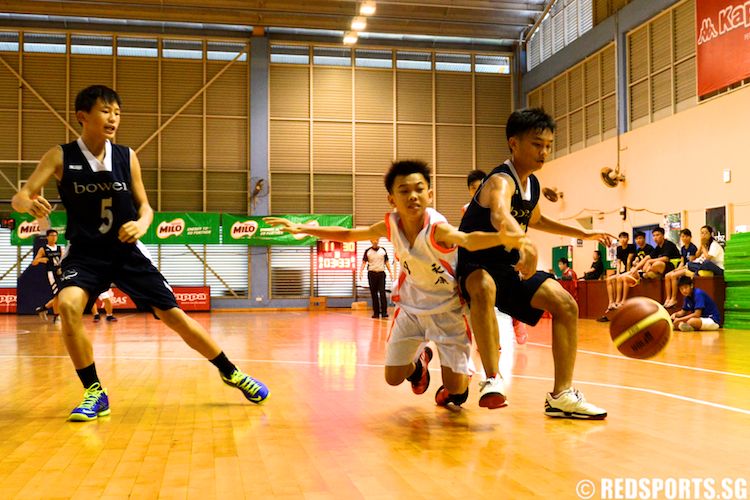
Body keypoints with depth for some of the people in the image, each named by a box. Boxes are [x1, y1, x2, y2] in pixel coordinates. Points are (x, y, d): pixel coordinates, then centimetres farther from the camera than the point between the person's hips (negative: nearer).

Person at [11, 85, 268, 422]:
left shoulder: (127, 157, 0)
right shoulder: (61, 157, -6)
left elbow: (145, 206, 8)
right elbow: (19, 197, -11)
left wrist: (141, 224, -16)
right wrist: (28, 203, -35)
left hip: (127, 251, 1)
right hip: (85, 253, -1)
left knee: (173, 314, -2)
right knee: (68, 305, -30)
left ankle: (230, 373, 16)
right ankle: (95, 393, -12)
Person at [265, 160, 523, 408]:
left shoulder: (437, 228, -31)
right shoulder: (391, 225, -16)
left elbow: (467, 239, -54)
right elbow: (347, 234, -1)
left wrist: (502, 237, -75)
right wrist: (301, 228, -4)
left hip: (447, 308, -4)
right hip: (410, 305, 4)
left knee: (456, 387, -8)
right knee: (393, 378, 6)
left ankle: (452, 390, 29)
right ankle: (419, 361, 40)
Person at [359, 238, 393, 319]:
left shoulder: (383, 250, 8)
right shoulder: (368, 251, 4)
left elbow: (386, 262, 12)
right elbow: (364, 262, 1)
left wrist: (390, 272, 7)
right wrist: (360, 271, -13)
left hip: (381, 273, 0)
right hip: (372, 273, 0)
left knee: (382, 293, -8)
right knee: (374, 294, 4)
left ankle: (384, 312, -8)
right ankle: (376, 313, 9)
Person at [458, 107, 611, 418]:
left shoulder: (533, 184, 4)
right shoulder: (501, 181, -25)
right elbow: (500, 215, -51)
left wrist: (582, 233, 28)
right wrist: (524, 244, -72)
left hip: (509, 264, 8)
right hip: (475, 264, -8)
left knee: (565, 305, -5)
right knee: (484, 288, -42)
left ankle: (561, 395, -1)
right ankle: (492, 380, -37)